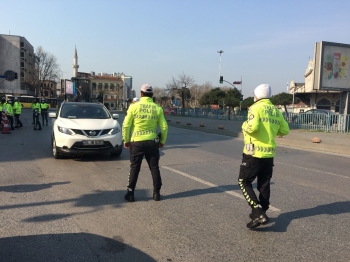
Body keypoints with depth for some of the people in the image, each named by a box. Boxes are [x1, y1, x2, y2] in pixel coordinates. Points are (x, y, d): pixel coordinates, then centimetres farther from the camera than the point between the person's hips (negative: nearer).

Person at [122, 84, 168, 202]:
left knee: (134, 168, 9)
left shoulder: (134, 107, -3)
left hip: (137, 142, -1)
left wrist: (126, 140, 7)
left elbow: (126, 125, -4)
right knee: (154, 168, 11)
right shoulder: (157, 108, 1)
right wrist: (162, 141, 13)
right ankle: (156, 193, 16)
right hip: (152, 142, 1)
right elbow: (164, 127, 0)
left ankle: (130, 193, 14)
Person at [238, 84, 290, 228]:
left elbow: (252, 127, -25)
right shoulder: (276, 111, 10)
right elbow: (285, 130, 13)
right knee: (264, 185, 16)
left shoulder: (256, 108, -10)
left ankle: (258, 213, -6)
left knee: (244, 182, 5)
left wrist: (245, 125, -4)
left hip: (253, 153, -6)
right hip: (269, 154, 7)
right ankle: (261, 213, 27)